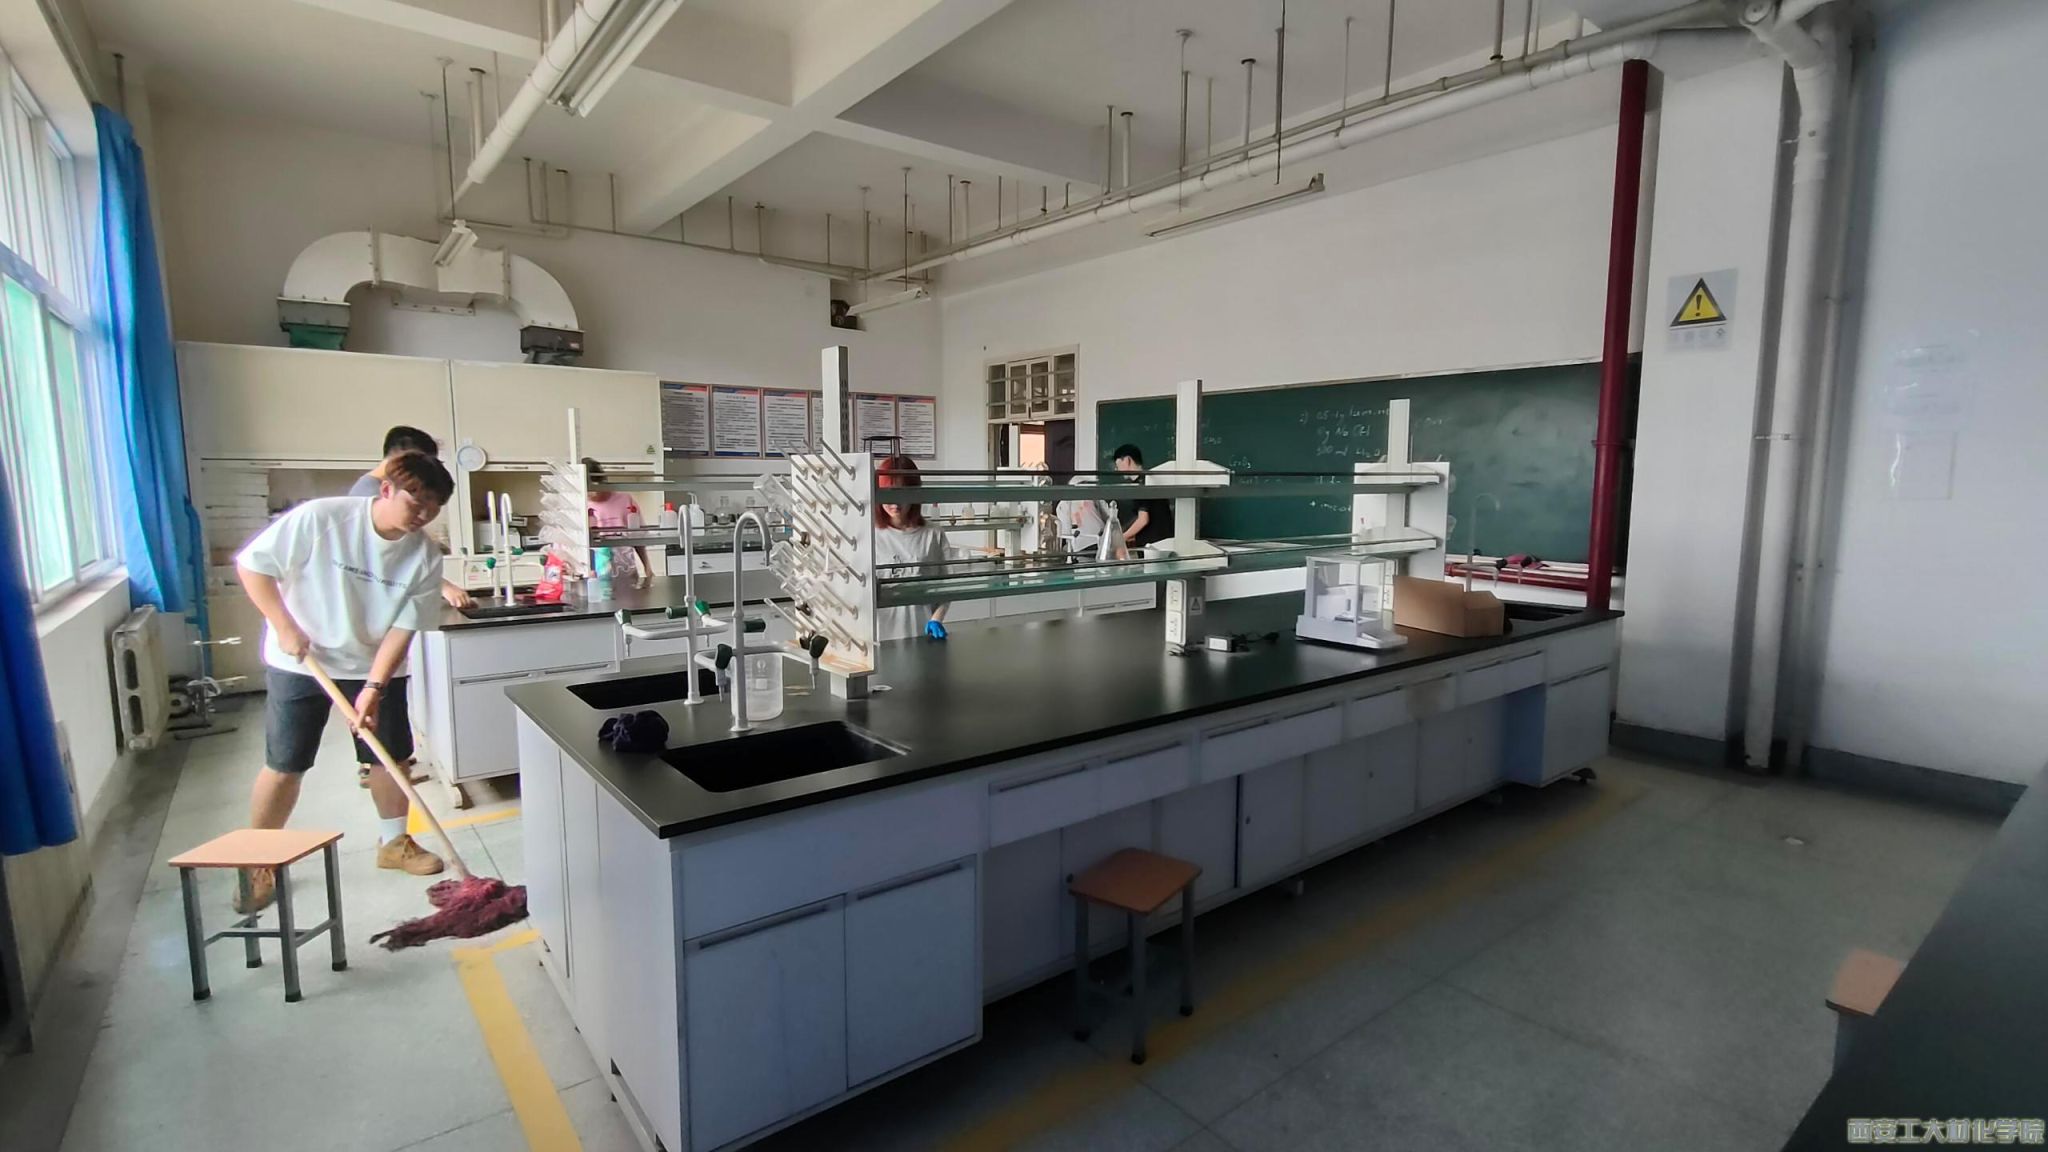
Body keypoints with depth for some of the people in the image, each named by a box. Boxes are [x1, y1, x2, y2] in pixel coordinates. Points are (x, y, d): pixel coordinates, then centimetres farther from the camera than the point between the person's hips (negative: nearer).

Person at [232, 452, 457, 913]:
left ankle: (394, 842, 28)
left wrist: (373, 688, -20)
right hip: (299, 664, -2)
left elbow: (402, 628, -13)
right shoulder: (320, 519, -21)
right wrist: (285, 628, -16)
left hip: (376, 668, 3)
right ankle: (258, 864, 22)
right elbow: (251, 565, -12)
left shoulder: (425, 556, -13)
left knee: (391, 757, 7)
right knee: (283, 766, 2)